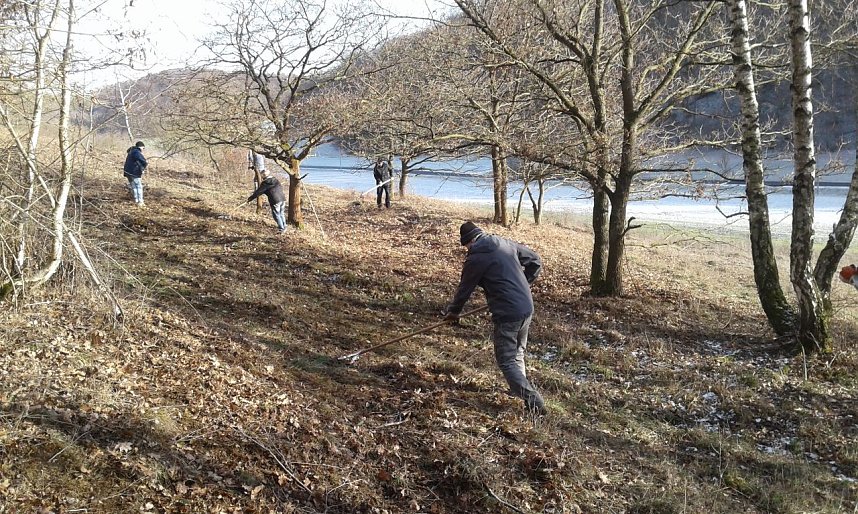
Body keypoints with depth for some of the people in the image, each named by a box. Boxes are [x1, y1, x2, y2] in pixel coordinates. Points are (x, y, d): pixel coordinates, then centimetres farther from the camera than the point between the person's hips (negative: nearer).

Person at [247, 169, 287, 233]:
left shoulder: (265, 183, -6)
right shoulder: (275, 180, 13)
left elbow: (258, 192, -4)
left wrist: (250, 198, 4)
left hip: (275, 201, -7)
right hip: (282, 199, 7)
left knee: (276, 215, 4)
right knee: (281, 214, 20)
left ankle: (281, 229, 5)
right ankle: (284, 227, 29)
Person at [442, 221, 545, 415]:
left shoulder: (475, 259, -8)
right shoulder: (506, 244, 9)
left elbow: (464, 289, 4)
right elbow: (535, 261, 17)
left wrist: (452, 311, 21)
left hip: (507, 315, -7)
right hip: (527, 308, 7)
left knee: (507, 361, 3)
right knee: (517, 354, 24)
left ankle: (534, 402, -3)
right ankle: (520, 389, 32)